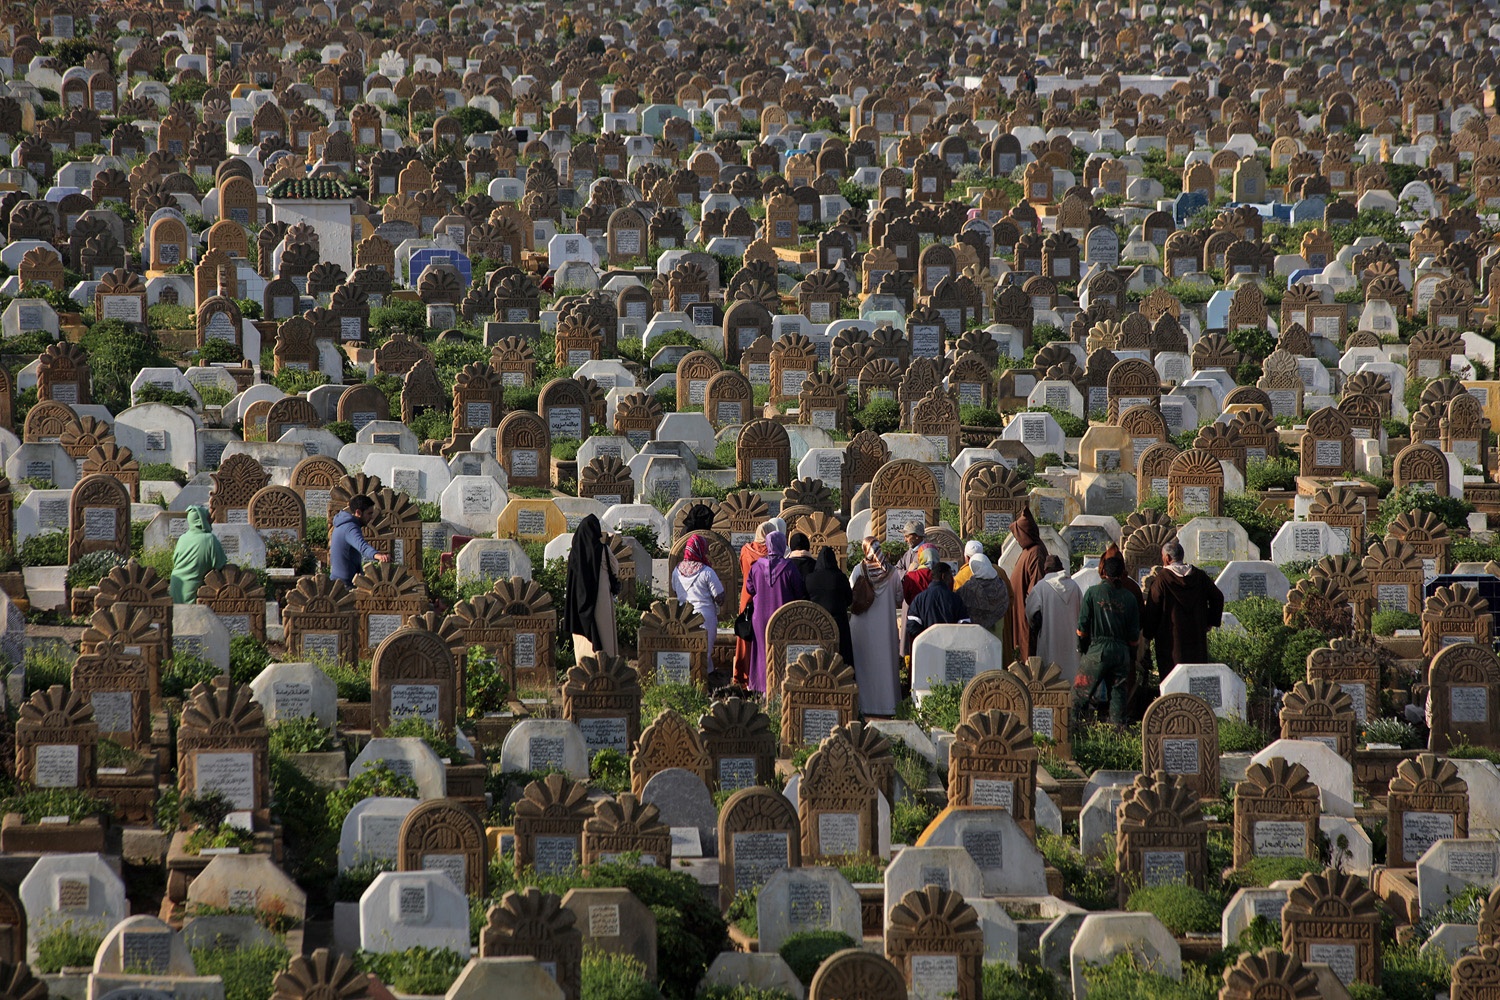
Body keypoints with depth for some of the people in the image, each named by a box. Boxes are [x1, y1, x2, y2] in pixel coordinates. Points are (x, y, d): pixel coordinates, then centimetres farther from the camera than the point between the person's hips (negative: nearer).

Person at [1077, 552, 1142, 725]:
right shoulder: (1130, 597, 4)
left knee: (1082, 690, 2)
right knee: (1118, 692, 7)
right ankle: (1118, 723, 3)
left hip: (1098, 651, -3)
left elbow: (1083, 624, -1)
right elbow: (1134, 632, 7)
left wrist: (1081, 646, 13)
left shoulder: (1092, 592, -3)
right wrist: (1132, 657, 18)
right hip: (1122, 651, 3)